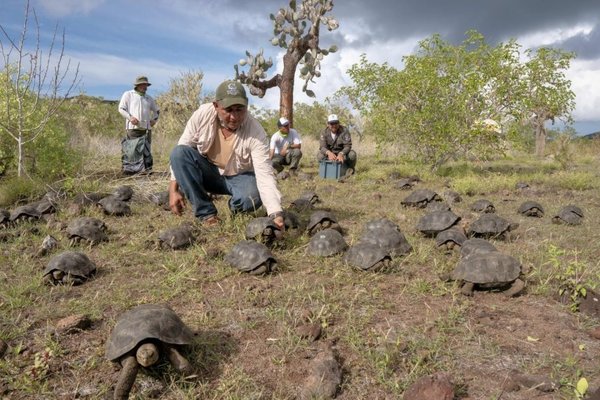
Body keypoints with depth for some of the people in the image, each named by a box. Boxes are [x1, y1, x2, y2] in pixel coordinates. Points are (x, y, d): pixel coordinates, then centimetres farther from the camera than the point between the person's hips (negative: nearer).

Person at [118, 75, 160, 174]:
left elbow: (156, 110, 33)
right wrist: (130, 117, -13)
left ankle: (147, 169, 5)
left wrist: (154, 119, 14)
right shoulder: (128, 94, 9)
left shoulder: (149, 98, 21)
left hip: (146, 128, 4)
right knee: (130, 150, -6)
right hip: (132, 127, -4)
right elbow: (121, 108, 2)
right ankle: (128, 169, -1)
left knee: (146, 150, 2)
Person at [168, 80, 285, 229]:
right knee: (179, 152, -26)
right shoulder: (202, 115, -21)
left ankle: (236, 208, 4)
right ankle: (206, 213, -17)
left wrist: (276, 214, -45)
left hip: (238, 177, -2)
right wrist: (174, 189, -16)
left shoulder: (255, 131, -26)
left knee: (253, 196, -35)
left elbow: (265, 175, -33)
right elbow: (180, 155, -11)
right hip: (208, 173, 3)